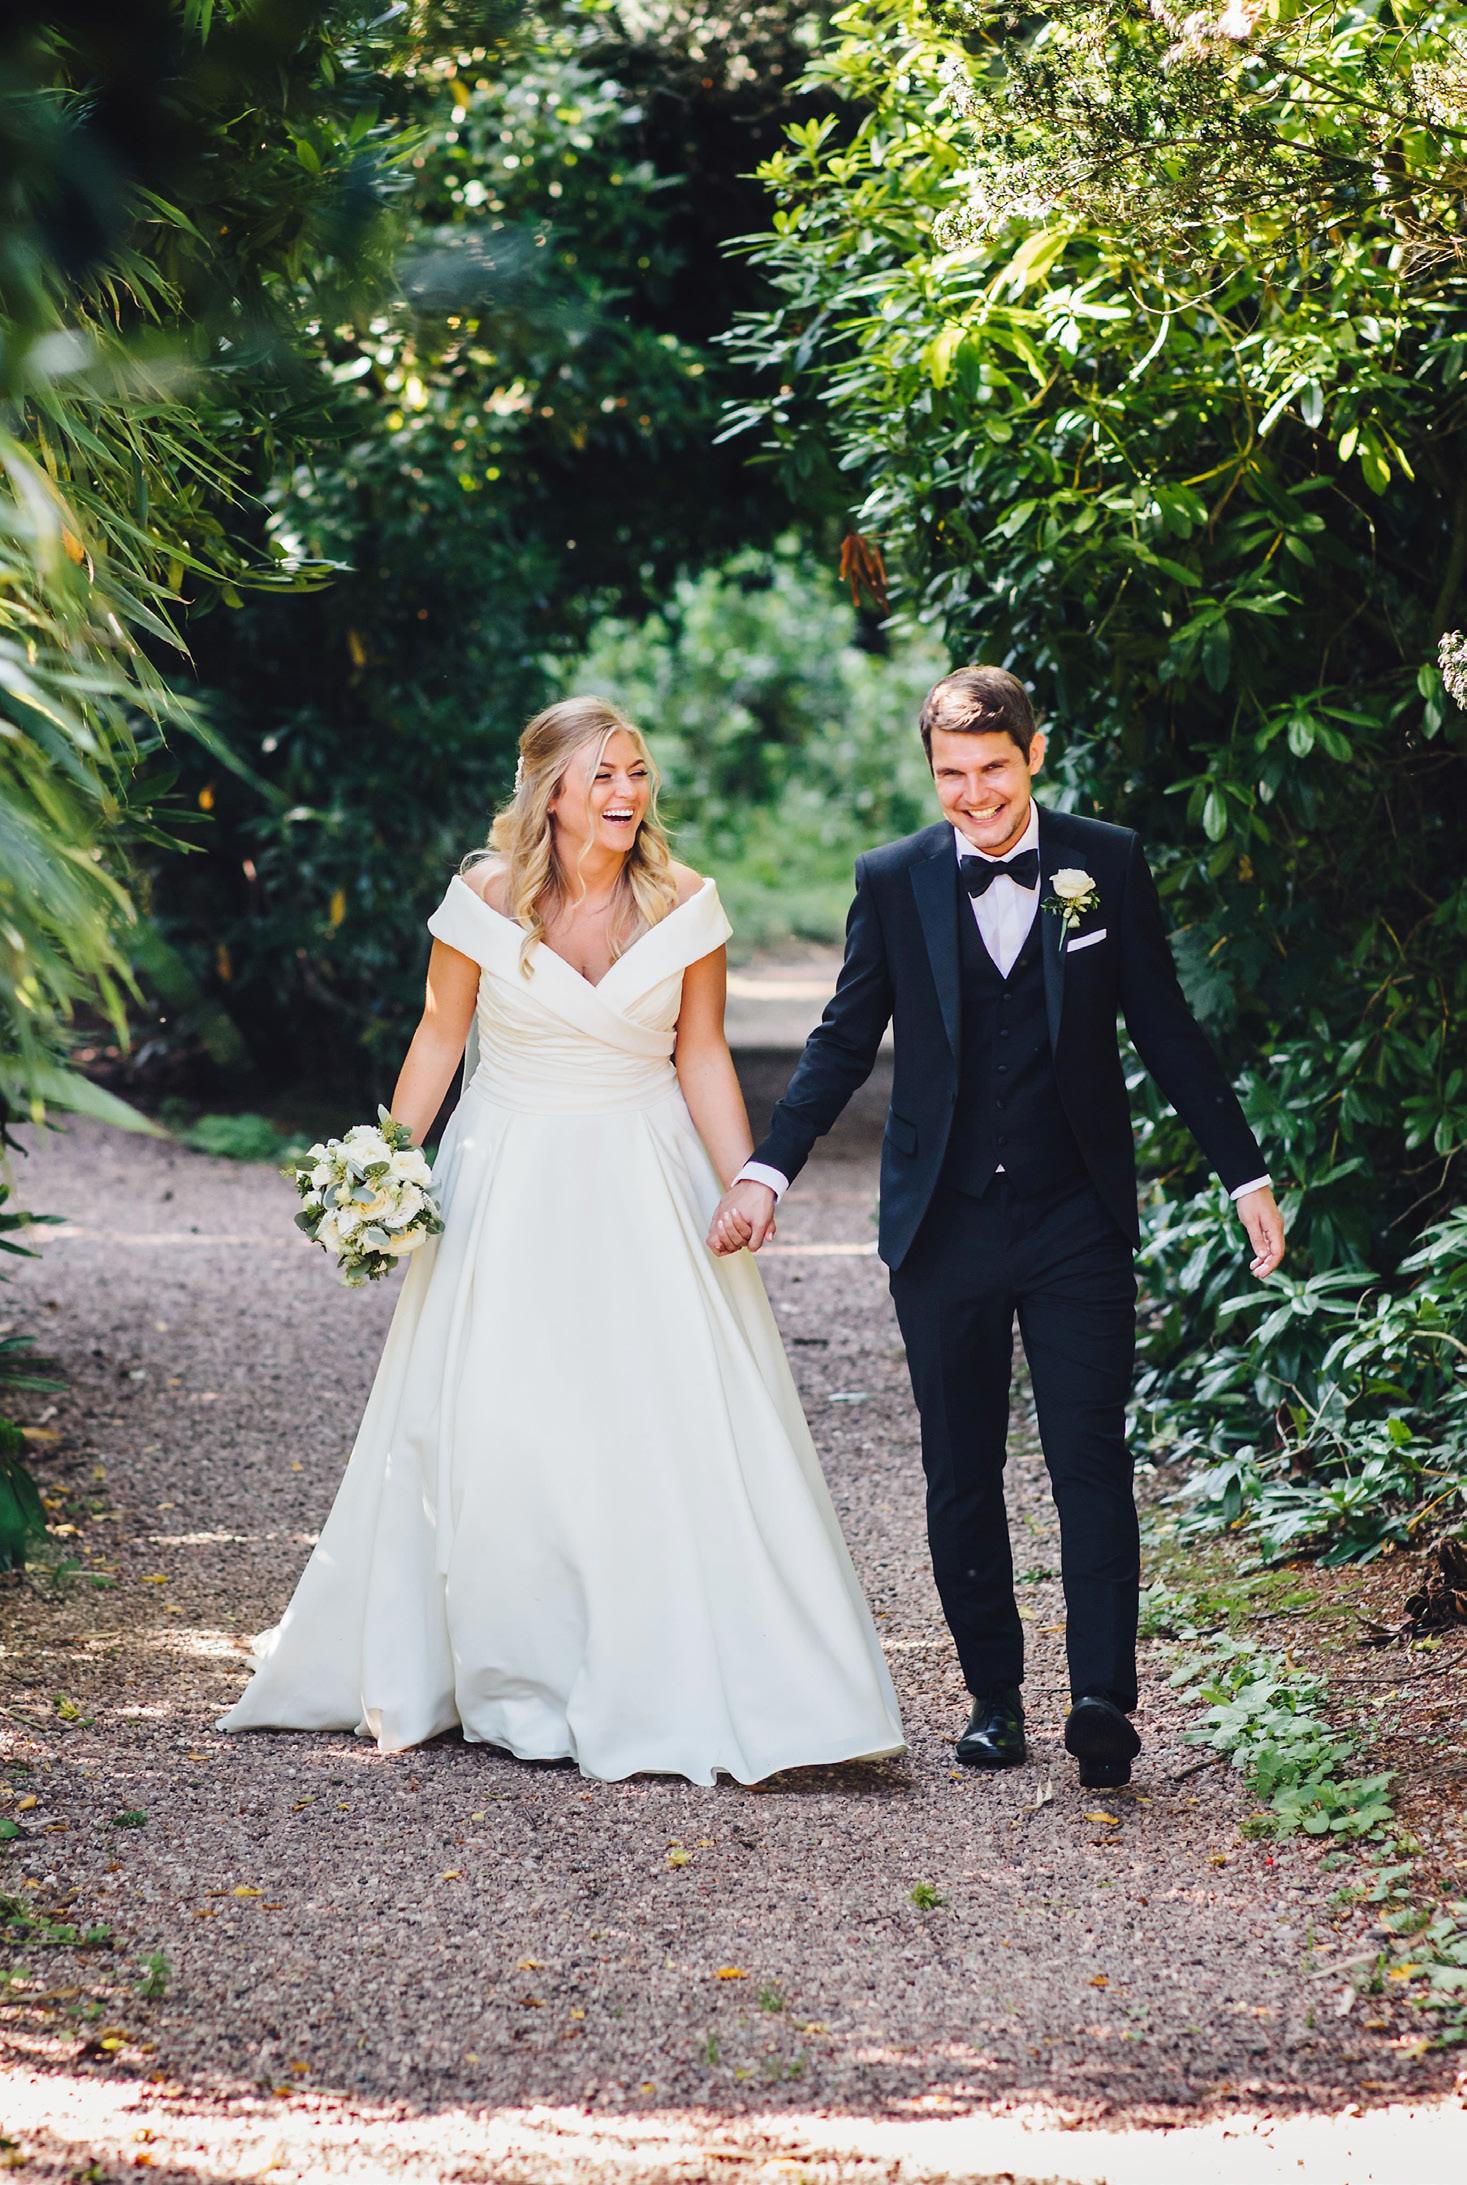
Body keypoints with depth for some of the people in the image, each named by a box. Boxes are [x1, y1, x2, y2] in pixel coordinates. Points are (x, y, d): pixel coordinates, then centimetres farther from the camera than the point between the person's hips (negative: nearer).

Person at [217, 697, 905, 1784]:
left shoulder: (685, 905, -5)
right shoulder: (485, 899, -8)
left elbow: (703, 1054, 2)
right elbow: (440, 1040, 1)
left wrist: (745, 1184, -8)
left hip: (646, 1184, 1)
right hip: (509, 1183, -1)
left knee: (679, 1427, -5)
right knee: (492, 1429, -2)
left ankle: (680, 1688, 7)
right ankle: (511, 1682, 15)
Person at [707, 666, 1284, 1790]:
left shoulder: (1109, 864, 2)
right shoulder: (895, 879, 3)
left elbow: (1168, 1030, 7)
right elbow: (844, 1038, 8)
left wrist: (1246, 1174, 5)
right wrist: (769, 1169, -2)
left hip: (1077, 1221, -1)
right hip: (945, 1225, 2)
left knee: (1092, 1456, -10)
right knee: (961, 1477, 7)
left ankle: (1103, 1697, -15)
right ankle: (995, 1696, 16)